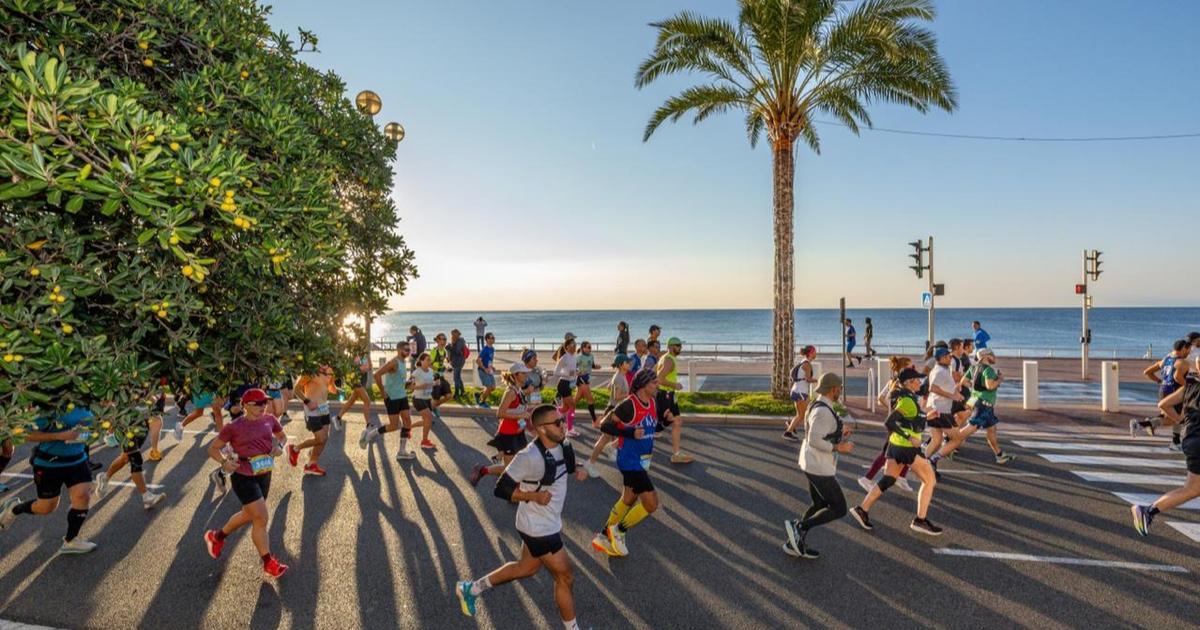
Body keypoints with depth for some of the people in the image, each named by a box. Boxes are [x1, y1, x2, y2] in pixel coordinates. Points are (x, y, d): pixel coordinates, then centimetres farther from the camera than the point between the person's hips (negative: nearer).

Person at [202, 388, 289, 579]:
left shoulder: (270, 420, 1)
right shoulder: (234, 428, -11)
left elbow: (282, 436, 18)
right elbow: (213, 448, -2)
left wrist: (279, 446, -4)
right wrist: (224, 462, -20)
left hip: (264, 474, 6)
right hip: (243, 477, -6)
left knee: (249, 515, 22)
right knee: (262, 518, -7)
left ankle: (216, 537, 51)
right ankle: (268, 564, 7)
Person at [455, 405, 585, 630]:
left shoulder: (562, 444, -5)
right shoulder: (529, 457, -30)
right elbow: (501, 489, -22)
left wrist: (575, 470, -3)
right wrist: (534, 496, -26)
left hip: (550, 523, 9)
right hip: (539, 529, -9)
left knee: (526, 569, 26)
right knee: (565, 578, 6)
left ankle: (471, 589, 42)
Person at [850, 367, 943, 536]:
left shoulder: (905, 396, 9)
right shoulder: (908, 400, -19)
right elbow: (889, 422, -25)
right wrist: (909, 437, -23)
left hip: (896, 444, 9)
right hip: (907, 447, -9)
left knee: (887, 481, 13)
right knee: (930, 480, 6)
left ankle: (862, 509, 12)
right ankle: (920, 520, 10)